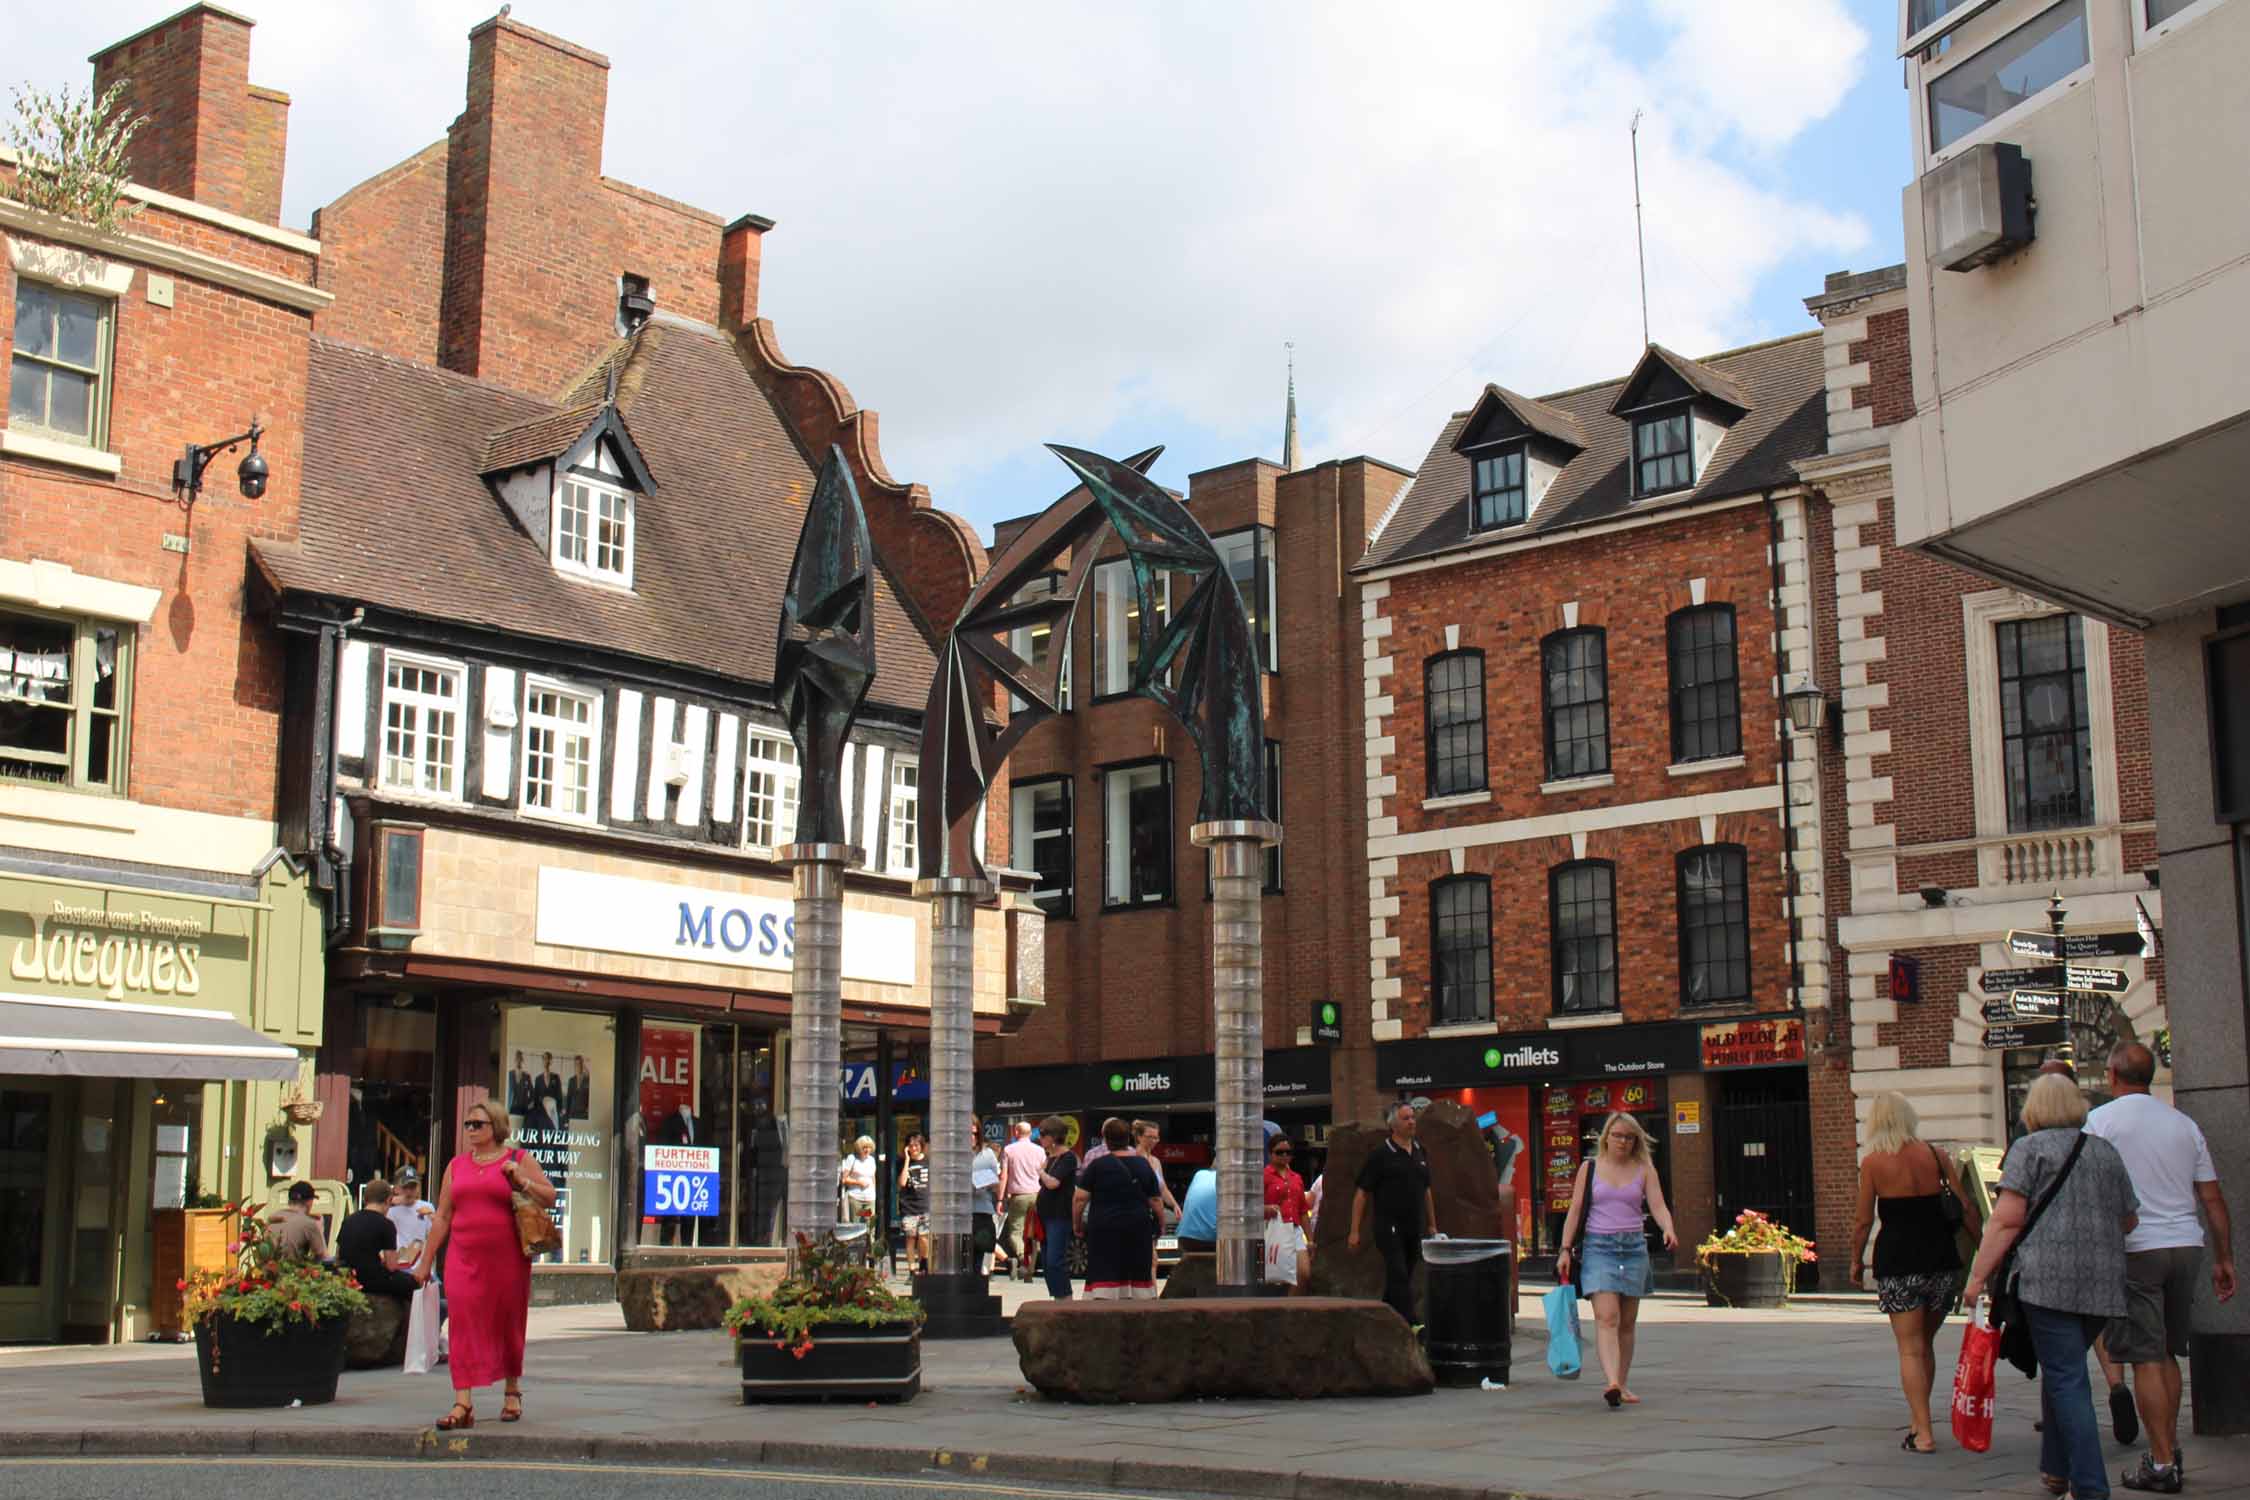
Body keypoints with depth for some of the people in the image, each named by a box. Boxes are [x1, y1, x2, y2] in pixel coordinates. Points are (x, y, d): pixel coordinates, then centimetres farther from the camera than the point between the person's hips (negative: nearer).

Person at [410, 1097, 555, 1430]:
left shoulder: (518, 1160, 5)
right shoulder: (457, 1166, 13)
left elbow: (549, 1198, 2)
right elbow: (442, 1217, 14)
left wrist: (521, 1180, -13)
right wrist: (425, 1261, 11)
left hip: (507, 1257, -2)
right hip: (463, 1258, 2)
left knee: (509, 1324, 8)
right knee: (463, 1323, -9)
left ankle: (512, 1391, 28)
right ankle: (463, 1404, -12)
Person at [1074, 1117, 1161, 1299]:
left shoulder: (1097, 1165, -5)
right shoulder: (1144, 1164, 4)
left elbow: (1079, 1198, -8)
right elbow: (1156, 1202, 6)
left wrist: (1076, 1224, 5)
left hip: (1104, 1229, -3)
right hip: (1139, 1229, 3)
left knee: (1103, 1277, -3)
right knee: (1137, 1276, 11)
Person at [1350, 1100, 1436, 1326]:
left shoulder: (1420, 1152, 13)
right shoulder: (1380, 1155, -6)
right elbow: (1362, 1193, -5)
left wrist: (1432, 1225, 18)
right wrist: (1355, 1231, -9)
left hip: (1415, 1229, 6)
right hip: (1389, 1228, -6)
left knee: (1403, 1279, 11)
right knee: (1398, 1276, -11)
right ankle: (1410, 1325, -16)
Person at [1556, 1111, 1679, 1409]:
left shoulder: (1644, 1169, 8)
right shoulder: (1589, 1167, 6)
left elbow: (1658, 1206, -3)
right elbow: (1575, 1211, 5)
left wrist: (1668, 1229, -23)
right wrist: (1565, 1249, -1)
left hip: (1634, 1248, 2)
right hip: (1598, 1247, -2)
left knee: (1627, 1322, 8)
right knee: (1606, 1316, -16)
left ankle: (1621, 1384, 18)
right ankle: (1611, 1383, -28)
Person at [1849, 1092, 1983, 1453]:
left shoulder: (1873, 1162, -3)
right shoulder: (1934, 1154, 3)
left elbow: (1864, 1221, -2)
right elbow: (1966, 1208, 2)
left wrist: (1856, 1261, 11)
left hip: (1898, 1262, -3)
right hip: (1941, 1258, 3)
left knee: (1910, 1348, 1)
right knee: (1926, 1343, 18)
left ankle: (1923, 1434, -6)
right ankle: (1918, 1421, 24)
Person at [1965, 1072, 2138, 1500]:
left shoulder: (2030, 1148, 0)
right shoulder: (2106, 1151, 17)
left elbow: (2007, 1219, -8)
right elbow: (2129, 1220, 22)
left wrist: (1979, 1275, -6)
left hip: (2049, 1276, -5)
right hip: (2104, 1283, 6)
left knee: (2066, 1380, -5)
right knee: (2062, 1369, 19)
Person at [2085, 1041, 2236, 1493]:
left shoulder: (2102, 1120, -4)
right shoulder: (2184, 1124, 11)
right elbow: (2213, 1198, 12)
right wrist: (2225, 1258, 17)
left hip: (2135, 1248, -5)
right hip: (2187, 1245, 5)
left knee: (2146, 1358, -3)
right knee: (2167, 1353, 17)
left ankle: (2162, 1464, -3)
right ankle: (2169, 1448, 22)